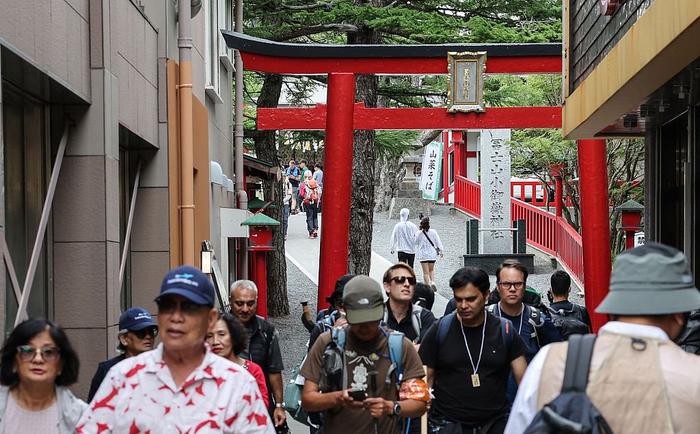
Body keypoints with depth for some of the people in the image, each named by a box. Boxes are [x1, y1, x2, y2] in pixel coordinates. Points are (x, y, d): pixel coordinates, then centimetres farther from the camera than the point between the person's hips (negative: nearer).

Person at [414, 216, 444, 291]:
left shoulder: (418, 233, -8)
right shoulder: (433, 232, -4)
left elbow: (415, 242, 4)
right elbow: (438, 242, -1)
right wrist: (440, 250, 7)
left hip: (423, 255, -2)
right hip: (432, 254, 2)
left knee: (426, 272, 2)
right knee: (431, 270, 19)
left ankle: (428, 286, -4)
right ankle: (433, 282, -4)